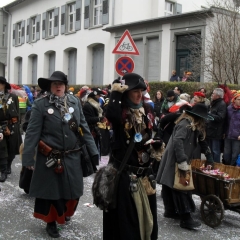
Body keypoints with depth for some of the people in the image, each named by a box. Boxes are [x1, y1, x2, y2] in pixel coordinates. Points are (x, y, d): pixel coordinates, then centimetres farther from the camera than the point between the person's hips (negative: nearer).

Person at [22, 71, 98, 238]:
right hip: (50, 158, -3)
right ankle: (51, 222, 30)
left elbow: (84, 127, 6)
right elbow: (33, 132, -11)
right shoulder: (40, 104, -8)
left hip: (72, 157, 4)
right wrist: (28, 158, -14)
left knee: (72, 190, 15)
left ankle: (65, 213, 44)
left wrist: (93, 150, 2)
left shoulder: (75, 102, 3)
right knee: (50, 190, 10)